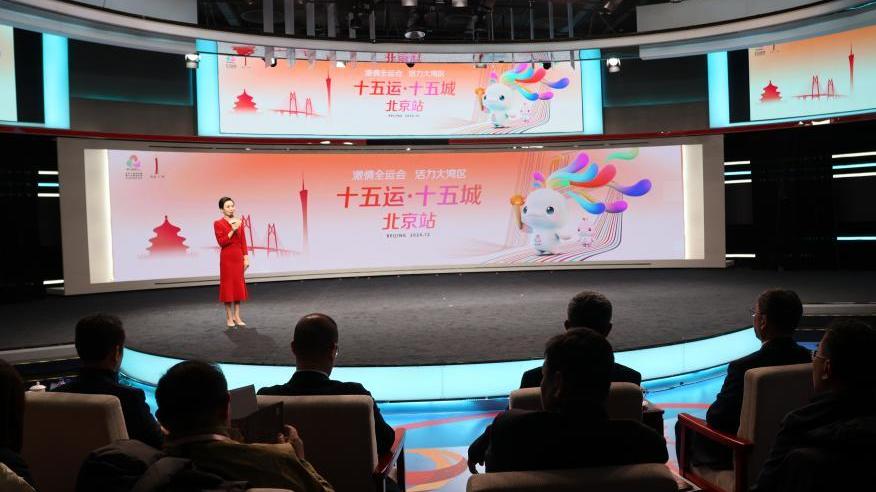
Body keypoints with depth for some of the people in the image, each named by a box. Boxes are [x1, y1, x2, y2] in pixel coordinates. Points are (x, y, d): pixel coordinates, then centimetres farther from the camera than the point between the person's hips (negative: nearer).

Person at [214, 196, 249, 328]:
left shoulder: (238, 221, 8)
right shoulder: (218, 223, -6)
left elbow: (243, 242, 9)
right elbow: (221, 242, -14)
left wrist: (246, 257, 4)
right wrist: (232, 230, -22)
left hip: (238, 257, 5)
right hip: (227, 258, -5)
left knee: (239, 286, 7)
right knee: (228, 286, 1)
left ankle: (237, 316, 15)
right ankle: (229, 318, 9)